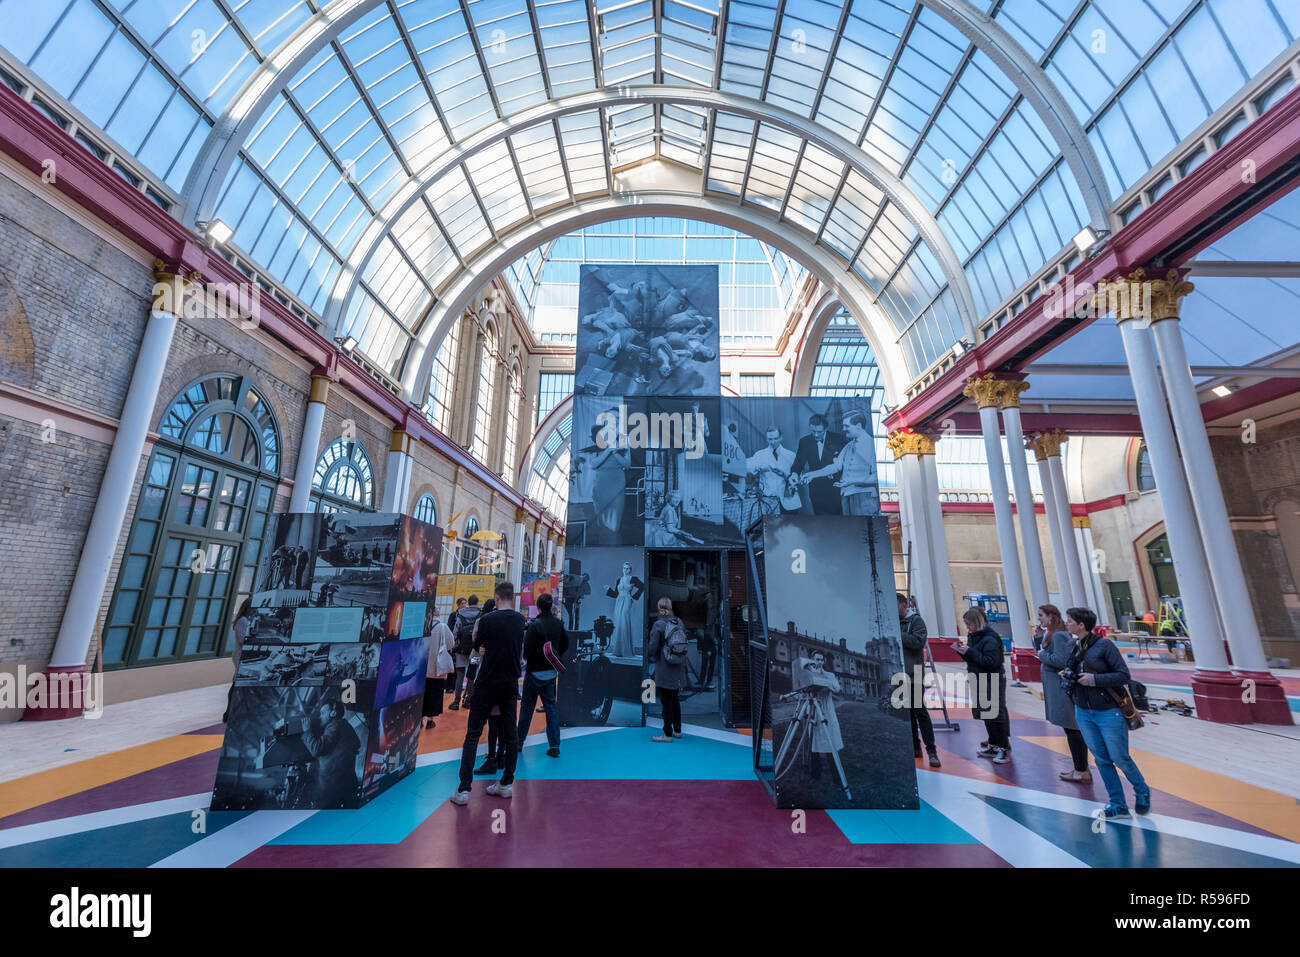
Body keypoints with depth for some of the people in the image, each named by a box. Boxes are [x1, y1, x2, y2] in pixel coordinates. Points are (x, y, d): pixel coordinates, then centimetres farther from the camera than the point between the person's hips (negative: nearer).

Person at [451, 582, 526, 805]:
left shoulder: (488, 620, -13)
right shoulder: (520, 620, 1)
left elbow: (477, 646, 1)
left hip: (487, 684, -4)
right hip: (510, 684, 4)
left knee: (472, 735, 4)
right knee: (510, 734, 12)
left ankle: (464, 789, 4)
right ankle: (507, 783, 20)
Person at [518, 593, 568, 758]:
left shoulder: (534, 625, -19)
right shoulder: (558, 623, -1)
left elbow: (527, 649, -16)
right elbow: (565, 643, 10)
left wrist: (526, 659, 4)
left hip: (535, 671, -5)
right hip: (551, 671, 5)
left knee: (527, 707, 10)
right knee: (551, 707, 9)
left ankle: (518, 742, 23)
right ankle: (554, 746, 8)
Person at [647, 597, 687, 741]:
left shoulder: (658, 625, -16)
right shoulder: (679, 622, 1)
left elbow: (653, 647, -14)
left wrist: (649, 657, 6)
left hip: (664, 668, -6)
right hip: (678, 668, 6)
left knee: (666, 701, 3)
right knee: (675, 698, 18)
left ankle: (668, 734, 10)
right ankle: (677, 730, 28)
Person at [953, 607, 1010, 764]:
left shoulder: (990, 639, -19)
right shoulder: (973, 636, 9)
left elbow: (991, 662, -24)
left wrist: (969, 652, -25)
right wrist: (963, 652, -3)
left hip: (992, 683, -9)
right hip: (979, 682, 9)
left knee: (996, 715, 0)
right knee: (986, 715, 16)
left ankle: (1004, 749, 12)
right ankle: (993, 746, 28)